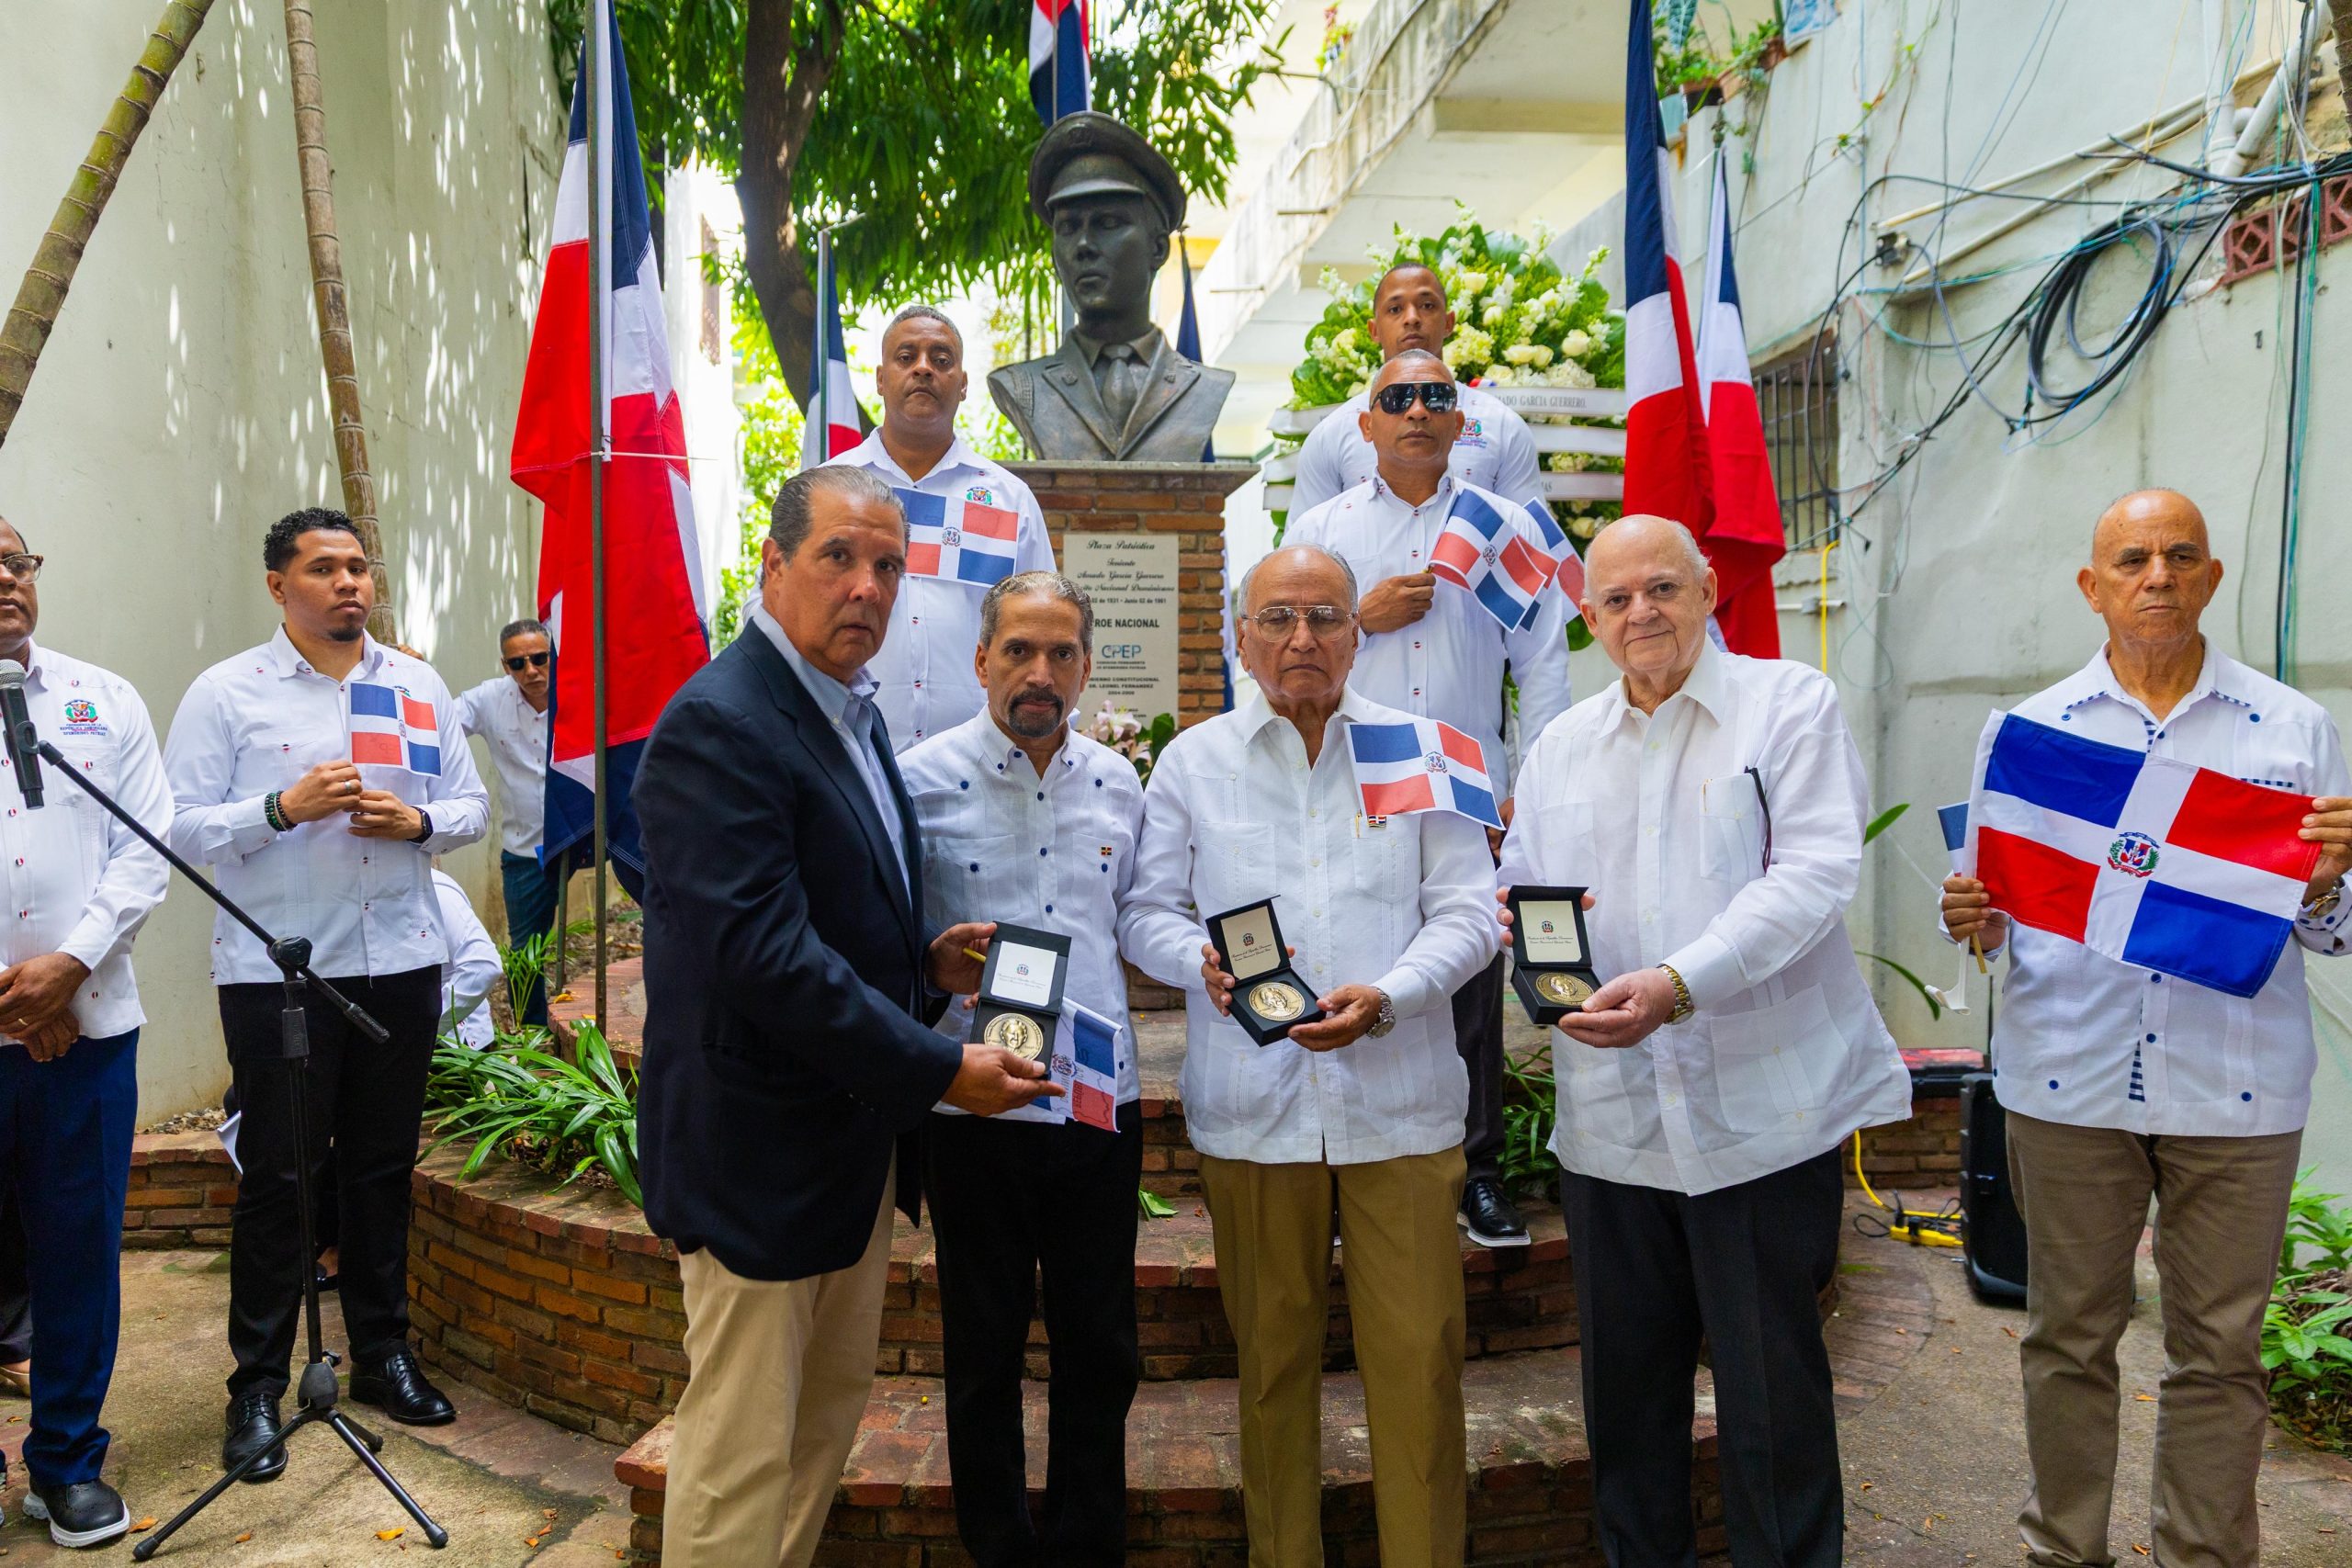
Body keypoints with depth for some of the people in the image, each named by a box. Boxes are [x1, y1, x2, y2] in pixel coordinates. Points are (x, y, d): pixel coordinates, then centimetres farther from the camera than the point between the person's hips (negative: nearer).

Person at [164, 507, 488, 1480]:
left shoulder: (420, 688, 10)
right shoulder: (227, 693, -1)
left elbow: (473, 807, 10)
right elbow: (180, 825, -7)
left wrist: (417, 822, -10)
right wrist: (283, 808, -20)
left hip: (399, 963, 3)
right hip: (275, 970, -3)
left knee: (383, 1166, 12)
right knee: (277, 1178, 3)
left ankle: (383, 1354, 27)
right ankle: (257, 1387, 17)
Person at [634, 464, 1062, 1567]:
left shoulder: (851, 711, 10)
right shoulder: (716, 727, -20)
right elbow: (762, 952, -27)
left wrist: (925, 961, 1)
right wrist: (941, 1069, -23)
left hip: (852, 1137, 9)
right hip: (760, 1152, -9)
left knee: (832, 1408, 22)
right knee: (741, 1455, 6)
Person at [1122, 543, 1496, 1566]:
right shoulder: (1191, 761, 9)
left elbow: (1468, 912, 2)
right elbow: (1146, 913, 8)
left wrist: (1388, 995, -15)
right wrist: (1200, 961, -14)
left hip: (1399, 1101, 0)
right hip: (1250, 1104, 1)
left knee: (1418, 1355, 1)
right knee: (1272, 1352, 10)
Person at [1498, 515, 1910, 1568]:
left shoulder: (1791, 704, -1)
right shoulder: (1560, 746, 14)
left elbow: (1814, 872, -13)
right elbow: (1520, 884, 15)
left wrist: (1678, 984, -26)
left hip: (1765, 1105, -4)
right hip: (1610, 1117, 5)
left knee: (1773, 1385, 6)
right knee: (1624, 1378, 15)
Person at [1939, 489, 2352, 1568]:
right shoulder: (2028, 731, 5)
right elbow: (1995, 906, 7)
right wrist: (1976, 923, -15)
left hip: (2235, 1089, 0)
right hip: (2068, 1082, 0)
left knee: (2218, 1353, 9)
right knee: (2068, 1337, 11)